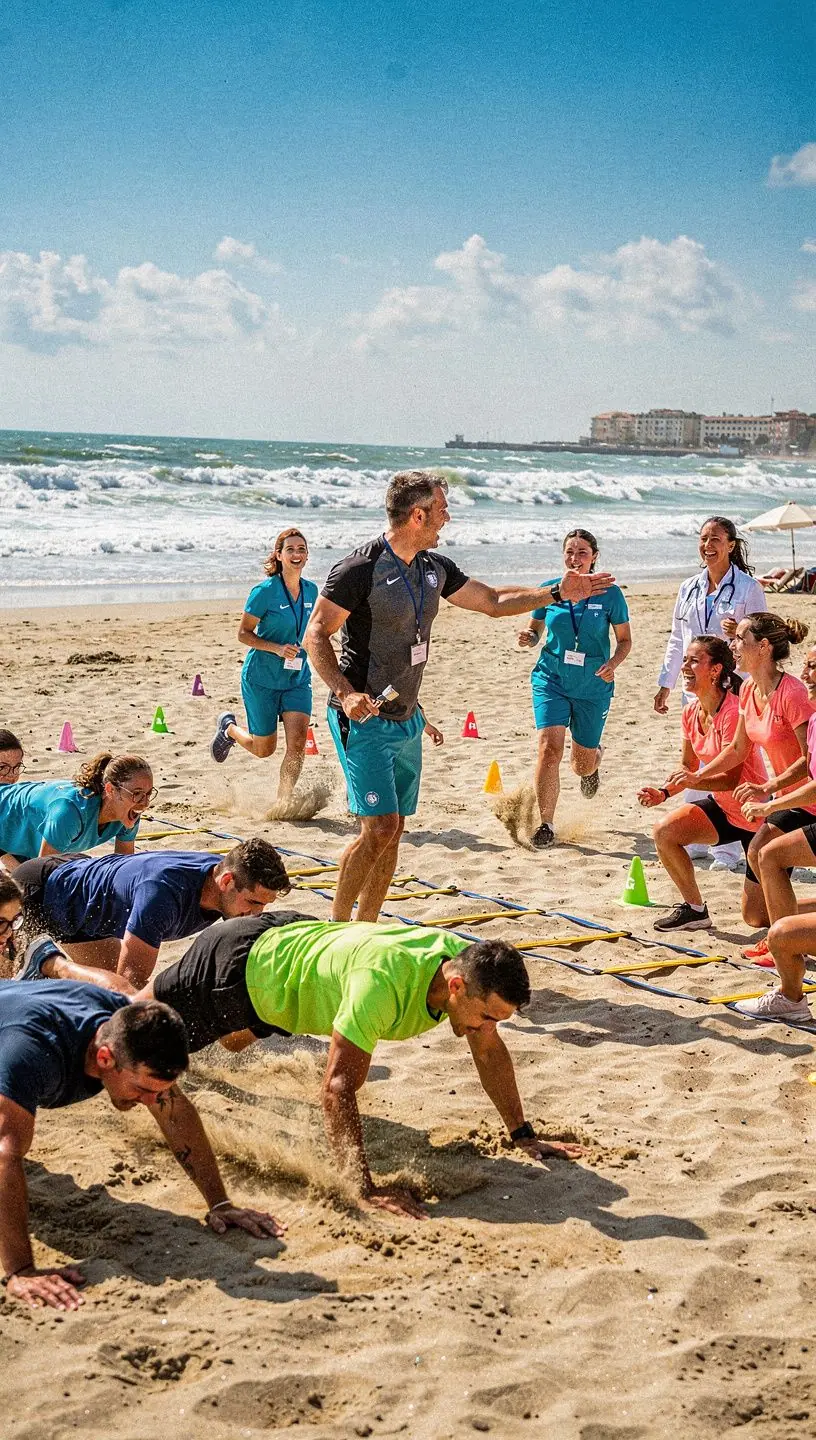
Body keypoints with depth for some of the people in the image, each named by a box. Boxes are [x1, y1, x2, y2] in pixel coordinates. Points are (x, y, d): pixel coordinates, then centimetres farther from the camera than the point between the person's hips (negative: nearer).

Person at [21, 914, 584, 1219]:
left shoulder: (467, 964, -22)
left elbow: (491, 1052, -7)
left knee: (235, 1038, 40)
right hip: (239, 965, -8)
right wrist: (364, 1186, -51)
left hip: (293, 936, 8)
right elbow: (338, 1086, -46)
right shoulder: (383, 984, -45)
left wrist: (525, 1136, -8)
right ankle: (53, 964, 45)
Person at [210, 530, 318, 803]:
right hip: (262, 678, -4)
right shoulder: (264, 591, -15)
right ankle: (229, 727, 40)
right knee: (264, 749, 9)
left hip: (297, 679, 4)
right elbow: (243, 634, -11)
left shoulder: (311, 590, 2)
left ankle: (282, 803, 3)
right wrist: (278, 649, -23)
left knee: (298, 743, -12)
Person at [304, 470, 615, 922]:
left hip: (406, 719, 8)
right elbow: (315, 635, -15)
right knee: (379, 828, -15)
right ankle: (336, 928, 0)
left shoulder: (434, 568, 9)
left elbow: (492, 600, 22)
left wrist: (557, 592, 16)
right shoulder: (360, 568, -15)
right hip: (363, 719, -8)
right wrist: (346, 693, -28)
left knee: (392, 832, 8)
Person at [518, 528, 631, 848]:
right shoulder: (549, 590, -2)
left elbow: (625, 639, 2)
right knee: (549, 748, -18)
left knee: (583, 763, 11)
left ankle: (593, 763, 51)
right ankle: (545, 825, -9)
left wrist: (613, 663, -17)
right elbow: (536, 629, 11)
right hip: (551, 680, 0)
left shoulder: (609, 594, -6)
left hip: (593, 687, 0)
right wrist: (528, 637, -13)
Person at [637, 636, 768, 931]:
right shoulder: (691, 712, -2)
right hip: (723, 807, 7)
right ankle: (694, 909, 3)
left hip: (757, 815, -7)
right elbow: (688, 768, 7)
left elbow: (732, 778, -27)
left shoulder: (734, 712, -26)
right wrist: (663, 792, -11)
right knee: (664, 831, -15)